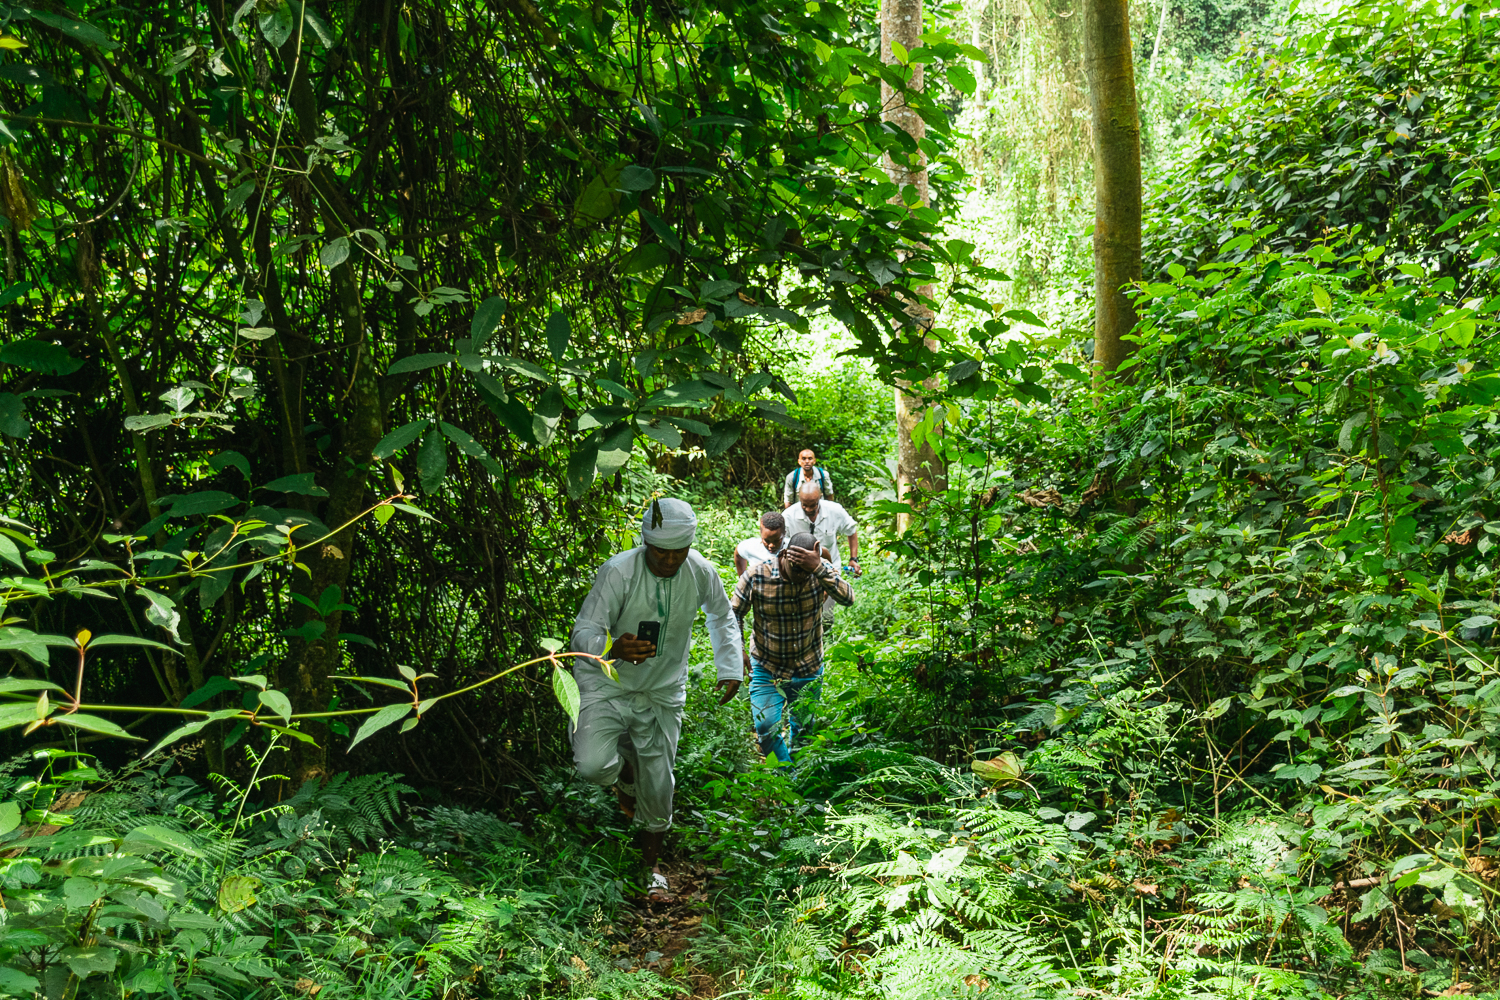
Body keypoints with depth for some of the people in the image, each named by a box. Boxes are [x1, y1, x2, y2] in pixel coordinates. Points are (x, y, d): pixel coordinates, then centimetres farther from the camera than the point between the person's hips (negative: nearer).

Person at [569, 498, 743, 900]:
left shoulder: (701, 573, -10)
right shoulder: (618, 572, -23)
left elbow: (722, 615, 13)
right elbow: (583, 632, -23)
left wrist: (730, 668, 7)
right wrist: (613, 648, -45)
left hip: (663, 692, 3)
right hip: (608, 683, -3)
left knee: (657, 788, 8)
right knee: (592, 766, -25)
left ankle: (652, 864, 36)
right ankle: (625, 765, 14)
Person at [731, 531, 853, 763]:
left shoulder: (822, 571, -15)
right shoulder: (756, 576, -19)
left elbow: (848, 598, -33)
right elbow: (734, 613, -3)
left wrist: (819, 568, -43)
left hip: (808, 669, 2)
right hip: (766, 668, -1)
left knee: (803, 727, 17)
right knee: (766, 727, -13)